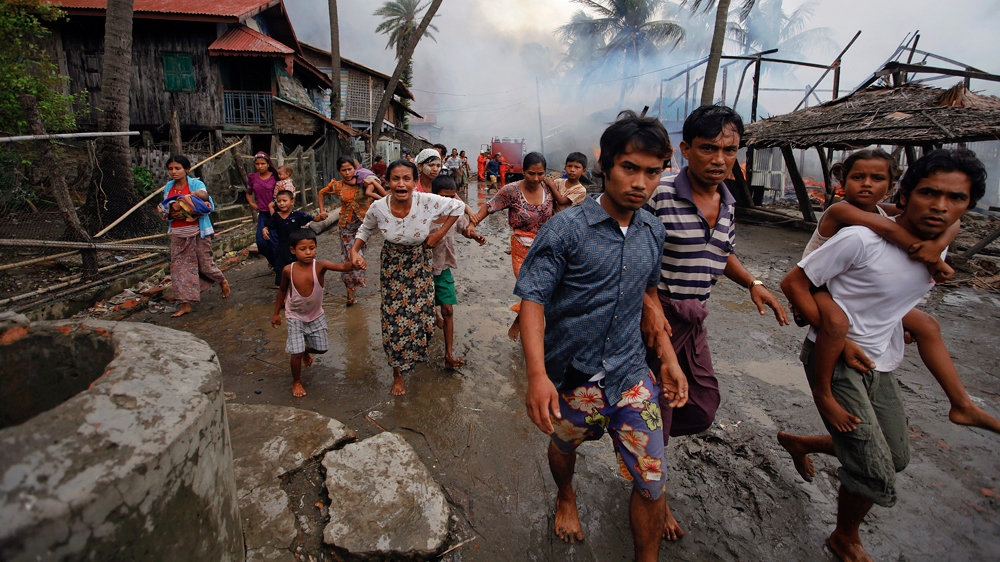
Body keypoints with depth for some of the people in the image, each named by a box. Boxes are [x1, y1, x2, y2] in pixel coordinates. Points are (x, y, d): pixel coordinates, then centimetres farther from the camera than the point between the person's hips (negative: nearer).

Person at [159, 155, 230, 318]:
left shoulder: (195, 183, -5)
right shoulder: (168, 187, 9)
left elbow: (205, 195, -21)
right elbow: (164, 209, 9)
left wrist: (189, 196, -37)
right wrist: (170, 214, -13)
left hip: (198, 231, -5)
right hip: (178, 233, 5)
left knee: (205, 263, 4)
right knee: (179, 266, 3)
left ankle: (223, 281, 36)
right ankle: (185, 304, 9)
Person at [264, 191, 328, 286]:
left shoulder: (297, 215, -9)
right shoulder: (276, 216, -3)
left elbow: (313, 219, -8)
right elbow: (268, 227, 7)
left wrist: (320, 217, -29)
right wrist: (264, 230, -15)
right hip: (283, 249, 2)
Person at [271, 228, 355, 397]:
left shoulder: (320, 266, -23)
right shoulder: (288, 270, -19)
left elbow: (342, 267, -39)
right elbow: (282, 291, -1)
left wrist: (354, 264, -62)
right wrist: (276, 313, 8)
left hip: (316, 315, 2)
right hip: (295, 317, -1)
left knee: (321, 348, 13)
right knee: (297, 353, -6)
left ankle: (306, 351, 50)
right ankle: (296, 382, 22)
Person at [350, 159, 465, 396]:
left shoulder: (428, 202, -25)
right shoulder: (378, 208, -20)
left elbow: (458, 206, -9)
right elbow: (365, 230, 0)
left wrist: (440, 233, -13)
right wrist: (354, 250, -16)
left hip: (420, 265, 0)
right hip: (393, 267, 0)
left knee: (421, 313, 9)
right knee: (395, 318, 2)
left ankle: (418, 352, 45)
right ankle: (398, 374, 22)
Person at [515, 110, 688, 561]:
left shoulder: (654, 232, 1)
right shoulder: (566, 228, -17)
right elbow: (533, 300, -19)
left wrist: (668, 358, 10)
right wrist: (537, 375, -29)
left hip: (630, 374, 3)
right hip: (570, 375, -3)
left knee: (652, 481, 4)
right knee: (564, 446, 24)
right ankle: (566, 497, 58)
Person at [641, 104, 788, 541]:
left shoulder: (727, 201, 5)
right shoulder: (659, 193, -18)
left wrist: (753, 284, 4)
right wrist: (649, 301, -26)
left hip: (695, 319, 7)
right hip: (657, 315, -7)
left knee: (703, 408, 16)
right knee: (656, 409, 6)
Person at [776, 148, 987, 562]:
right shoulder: (861, 239, -23)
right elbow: (794, 283, -20)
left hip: (881, 364, 8)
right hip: (834, 360, -8)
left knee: (896, 457, 20)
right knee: (877, 473, -5)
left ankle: (800, 443, 43)